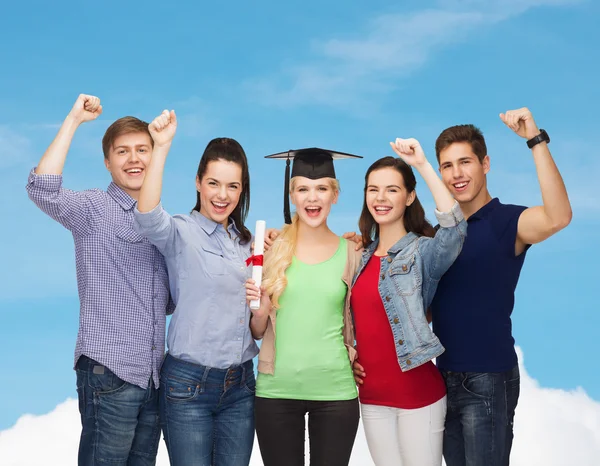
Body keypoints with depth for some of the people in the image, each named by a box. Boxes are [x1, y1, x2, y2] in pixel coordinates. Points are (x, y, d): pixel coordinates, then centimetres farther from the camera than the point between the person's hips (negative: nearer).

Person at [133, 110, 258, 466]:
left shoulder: (246, 242, 13)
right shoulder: (181, 233, -6)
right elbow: (148, 218, -30)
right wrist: (161, 148, -36)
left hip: (240, 384, 6)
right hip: (189, 383, -5)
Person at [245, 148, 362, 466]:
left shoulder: (350, 253, 1)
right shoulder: (271, 248, 0)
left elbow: (356, 324, 12)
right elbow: (257, 331, 5)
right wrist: (261, 309, -14)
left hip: (335, 391, 0)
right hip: (276, 390, 0)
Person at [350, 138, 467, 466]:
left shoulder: (422, 251, -11)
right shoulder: (362, 255, 7)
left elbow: (455, 228, -32)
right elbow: (357, 318, 17)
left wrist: (422, 165, -32)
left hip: (417, 393, -5)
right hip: (371, 395, 6)